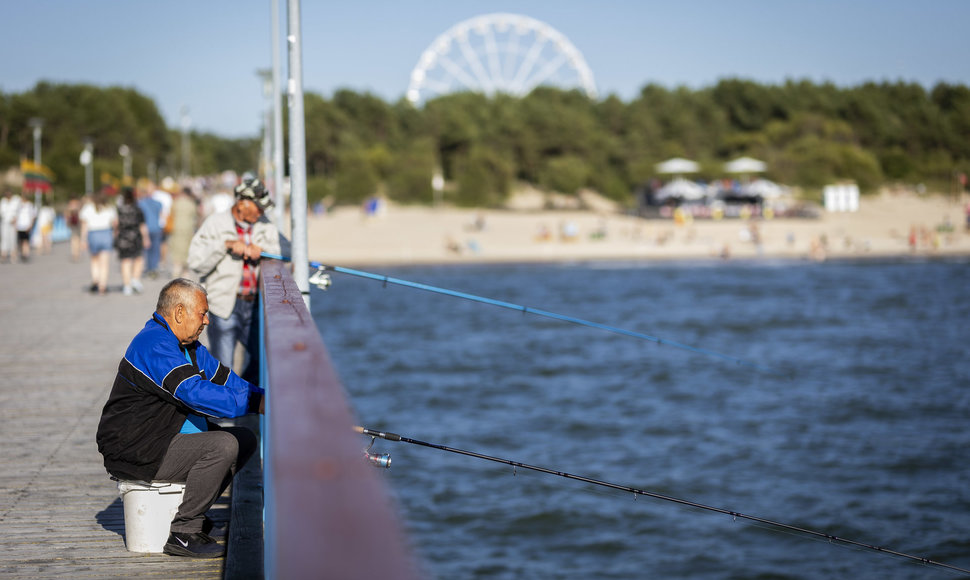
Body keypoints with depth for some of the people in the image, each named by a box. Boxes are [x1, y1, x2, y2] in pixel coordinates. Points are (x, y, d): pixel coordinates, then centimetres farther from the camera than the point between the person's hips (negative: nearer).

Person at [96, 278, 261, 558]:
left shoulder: (188, 345, 13)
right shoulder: (156, 346, -21)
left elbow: (222, 377, 16)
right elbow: (196, 393, -31)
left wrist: (262, 396, 0)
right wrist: (253, 403, -30)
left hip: (168, 438, 11)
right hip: (134, 454, -11)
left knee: (245, 439, 8)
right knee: (223, 446, -26)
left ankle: (192, 511, 11)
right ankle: (183, 533, -18)